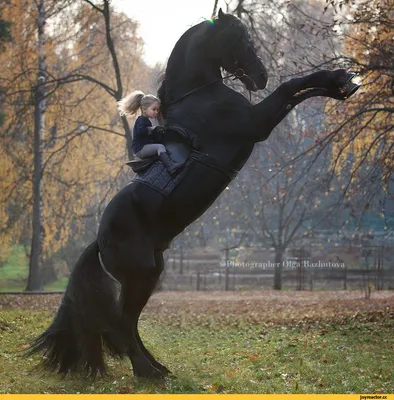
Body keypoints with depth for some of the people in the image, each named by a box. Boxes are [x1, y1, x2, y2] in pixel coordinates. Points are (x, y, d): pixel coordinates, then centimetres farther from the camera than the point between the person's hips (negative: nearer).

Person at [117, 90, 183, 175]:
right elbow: (140, 131, -30)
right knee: (160, 147, -28)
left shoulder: (152, 120, 21)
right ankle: (170, 166, -46)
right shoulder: (142, 120, -9)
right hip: (140, 148, -11)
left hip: (146, 147, 11)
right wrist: (153, 129, -25)